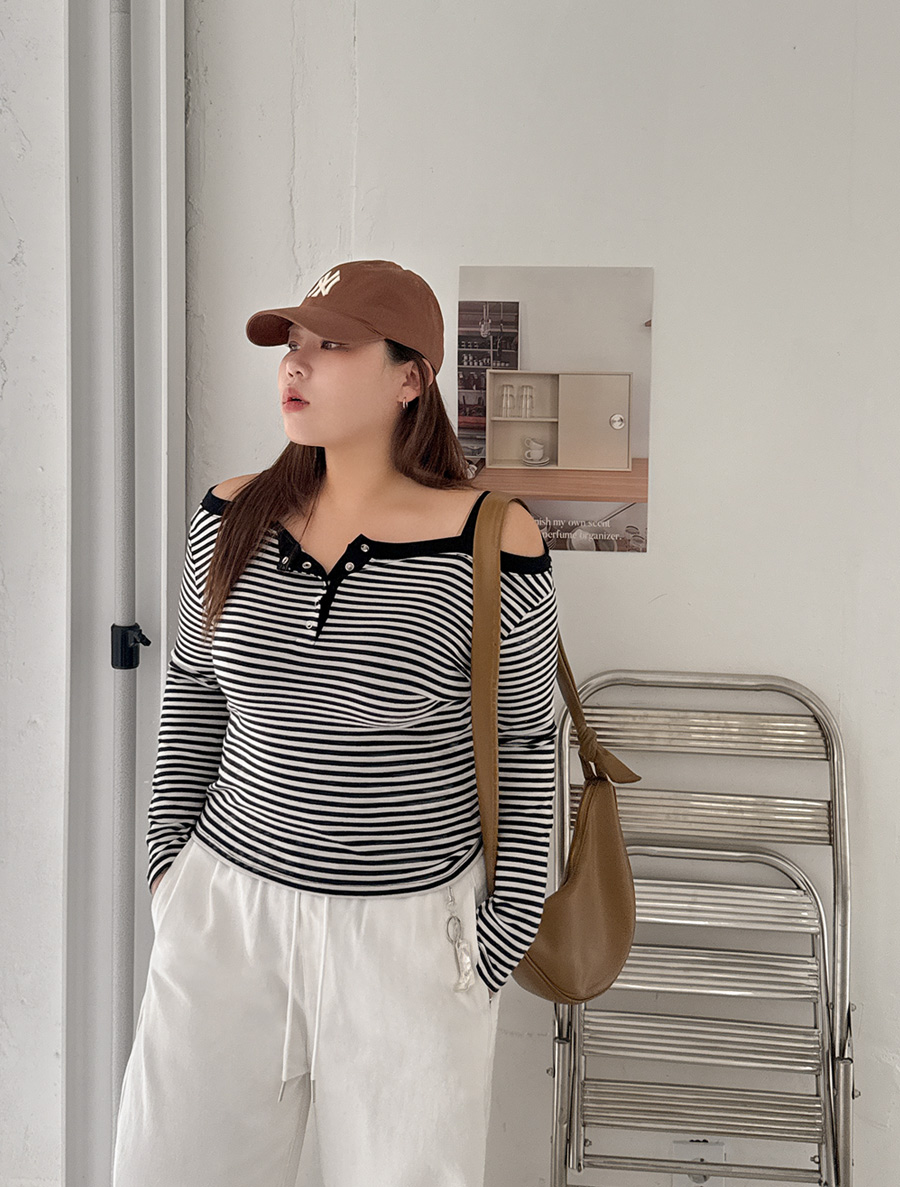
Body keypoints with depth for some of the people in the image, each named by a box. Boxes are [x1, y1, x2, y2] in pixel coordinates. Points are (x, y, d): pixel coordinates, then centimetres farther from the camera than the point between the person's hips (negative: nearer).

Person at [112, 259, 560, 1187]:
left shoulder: (489, 543, -12)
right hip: (227, 904, 4)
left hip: (411, 927, -3)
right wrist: (167, 853, 10)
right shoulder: (232, 517, -1)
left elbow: (524, 741, -2)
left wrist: (508, 927, -1)